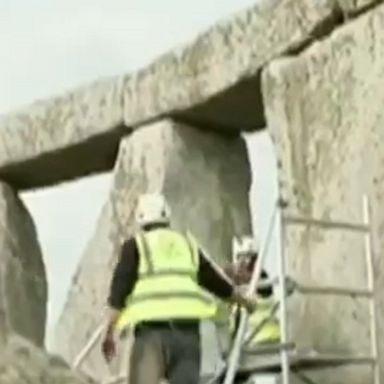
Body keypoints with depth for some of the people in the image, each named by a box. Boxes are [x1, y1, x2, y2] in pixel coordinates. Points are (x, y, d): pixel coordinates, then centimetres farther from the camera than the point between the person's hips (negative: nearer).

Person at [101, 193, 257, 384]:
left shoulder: (135, 244, 13)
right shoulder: (188, 243, 24)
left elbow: (120, 289, 3)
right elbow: (214, 280, 29)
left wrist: (109, 333, 5)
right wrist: (244, 301, 45)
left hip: (152, 328, -3)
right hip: (186, 328, 3)